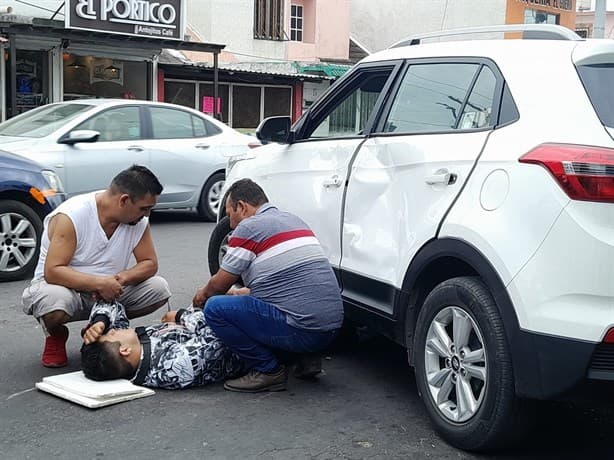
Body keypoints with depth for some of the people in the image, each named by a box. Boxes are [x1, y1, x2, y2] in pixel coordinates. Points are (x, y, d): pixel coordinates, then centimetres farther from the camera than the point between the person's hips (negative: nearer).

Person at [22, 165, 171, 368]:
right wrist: (99, 282, -41)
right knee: (54, 300, -40)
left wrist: (121, 279, -25)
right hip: (63, 286, -5)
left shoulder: (138, 220, -9)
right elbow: (52, 271, -30)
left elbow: (150, 263, -4)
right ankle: (56, 335, -1)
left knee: (159, 288, -16)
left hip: (108, 292, 5)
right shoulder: (71, 216, -25)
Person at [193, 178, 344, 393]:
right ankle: (305, 358, 18)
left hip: (302, 330, -9)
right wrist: (239, 293, 40)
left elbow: (219, 285, 4)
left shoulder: (249, 227, -6)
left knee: (215, 308, -6)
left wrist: (203, 293, 27)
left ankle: (268, 370, 0)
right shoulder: (293, 220, 19)